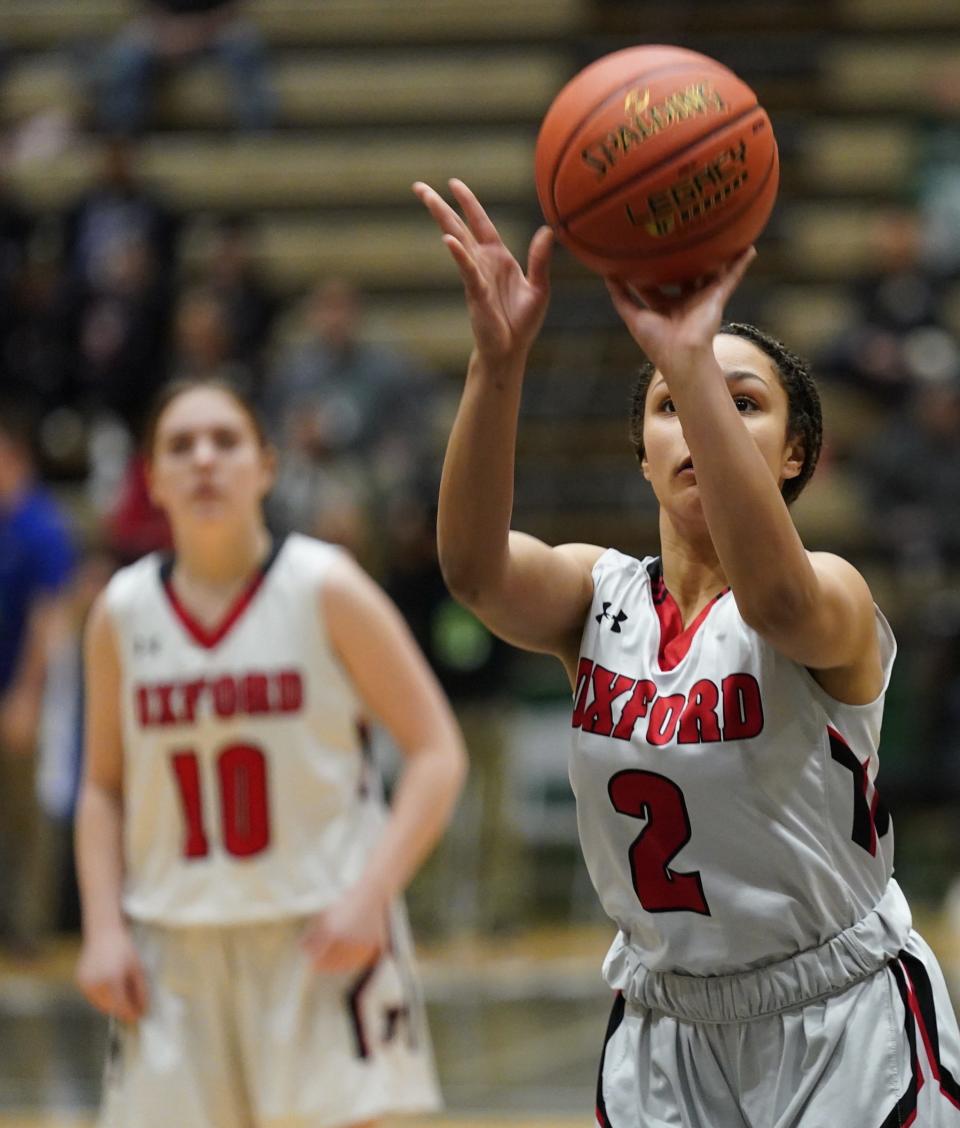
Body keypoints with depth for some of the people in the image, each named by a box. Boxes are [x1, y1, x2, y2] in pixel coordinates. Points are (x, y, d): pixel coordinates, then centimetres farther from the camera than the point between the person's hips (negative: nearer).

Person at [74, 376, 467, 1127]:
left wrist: (369, 895, -16)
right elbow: (104, 788, 13)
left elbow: (437, 754, -5)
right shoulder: (121, 614, 5)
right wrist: (104, 930, 0)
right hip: (176, 946, 3)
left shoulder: (325, 591, -5)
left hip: (321, 938, -3)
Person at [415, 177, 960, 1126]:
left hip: (843, 1040, -4)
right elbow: (473, 565, -23)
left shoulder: (833, 598, -12)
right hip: (663, 1036, 4)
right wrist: (497, 362, -41)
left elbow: (775, 593, -38)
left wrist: (691, 358, -50)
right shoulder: (600, 596, 0)